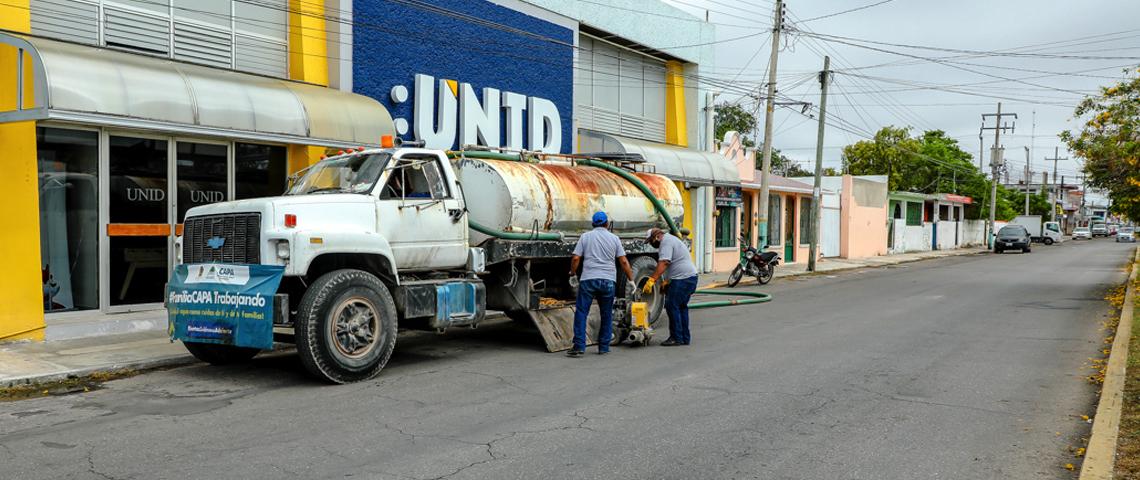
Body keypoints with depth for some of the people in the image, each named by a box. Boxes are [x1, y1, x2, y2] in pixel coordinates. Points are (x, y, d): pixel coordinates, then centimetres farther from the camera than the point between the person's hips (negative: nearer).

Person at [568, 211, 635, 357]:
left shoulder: (585, 237, 7)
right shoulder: (614, 238, 9)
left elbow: (576, 258, 1)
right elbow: (623, 261, 4)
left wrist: (572, 273, 16)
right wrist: (631, 279, 11)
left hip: (588, 279, -1)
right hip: (608, 280, 1)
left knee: (581, 312, 1)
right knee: (607, 315, 12)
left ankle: (579, 346, -7)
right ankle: (604, 347, 14)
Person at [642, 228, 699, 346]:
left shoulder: (666, 241, -11)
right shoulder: (670, 240, 22)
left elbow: (663, 263, -24)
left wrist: (651, 280, -27)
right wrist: (667, 282, 23)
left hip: (682, 279, -11)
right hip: (691, 278, 11)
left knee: (672, 306, -7)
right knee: (681, 307, 16)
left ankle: (676, 338, -3)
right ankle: (685, 338, 21)